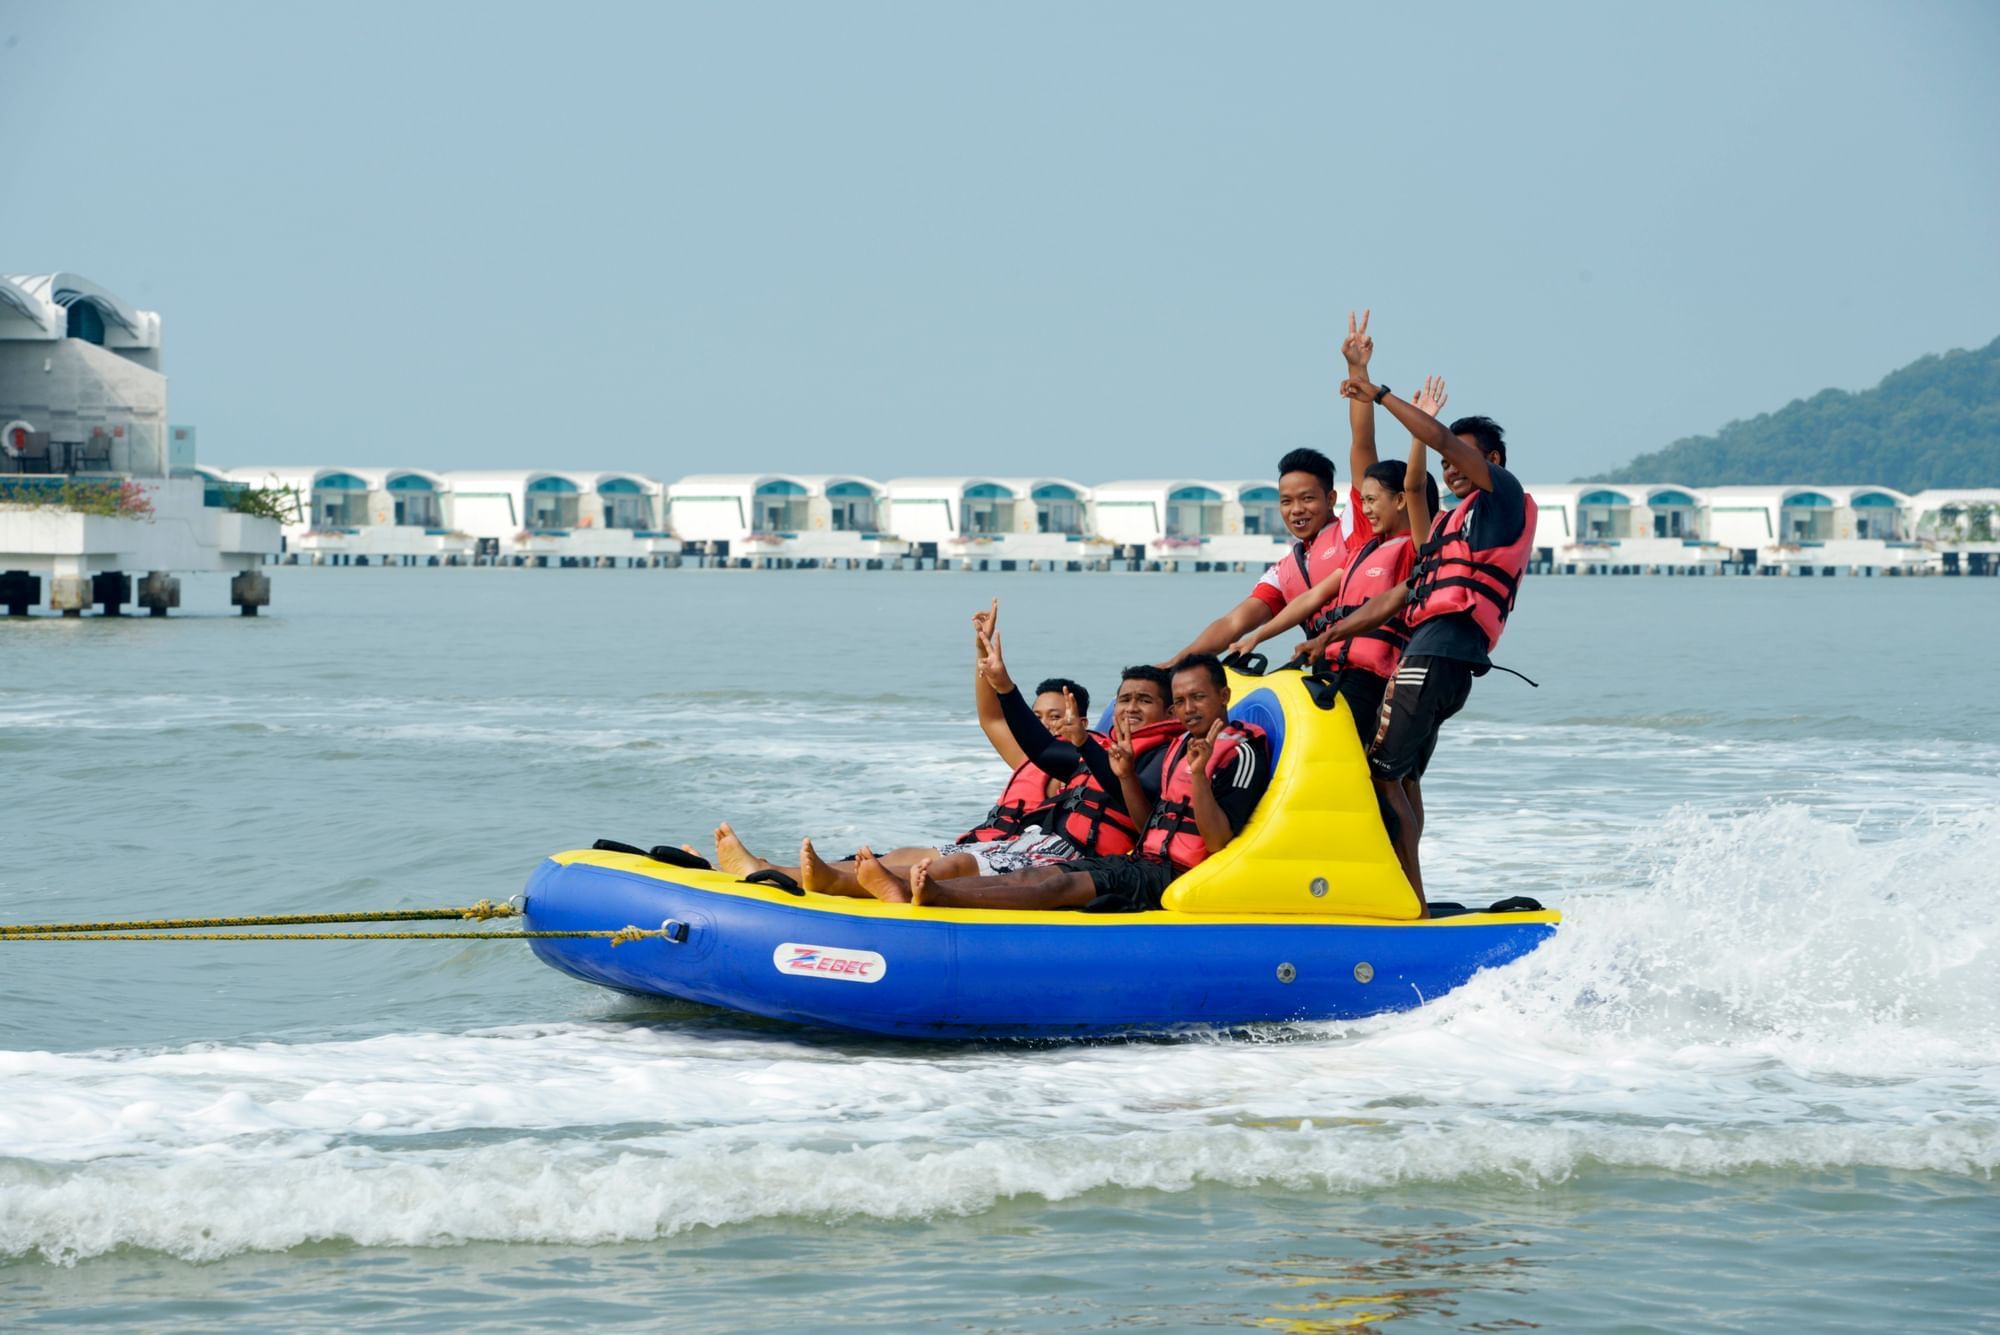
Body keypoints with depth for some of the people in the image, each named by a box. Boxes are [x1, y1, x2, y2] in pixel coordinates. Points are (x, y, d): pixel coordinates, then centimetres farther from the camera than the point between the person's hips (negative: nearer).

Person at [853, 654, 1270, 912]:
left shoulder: (1240, 754, -6)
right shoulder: (1178, 747, 21)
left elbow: (1219, 843, -17)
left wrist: (1199, 776, -28)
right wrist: (1126, 777, 7)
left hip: (1174, 878, -8)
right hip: (1145, 862, 8)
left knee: (1061, 887, -26)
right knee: (1033, 877, -13)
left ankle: (934, 894, -46)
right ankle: (908, 889, -31)